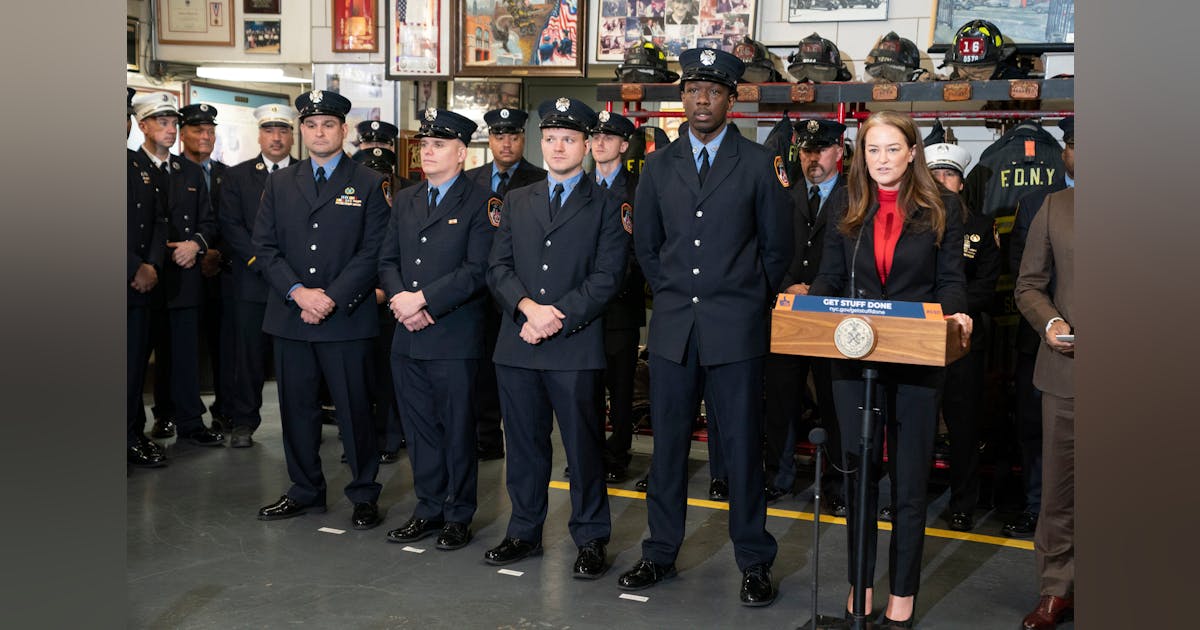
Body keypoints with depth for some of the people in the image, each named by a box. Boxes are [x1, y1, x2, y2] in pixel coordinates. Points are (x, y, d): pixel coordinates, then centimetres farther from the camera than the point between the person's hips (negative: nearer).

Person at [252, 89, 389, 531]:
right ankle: (305, 491, 23)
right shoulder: (279, 184, 12)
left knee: (354, 408, 1)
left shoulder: (368, 184, 2)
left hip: (346, 317, -4)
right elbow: (264, 246, 6)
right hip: (290, 315, 4)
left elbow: (373, 252, -5)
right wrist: (298, 292, -9)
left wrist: (332, 298, -13)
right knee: (296, 406, 10)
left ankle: (364, 495, 13)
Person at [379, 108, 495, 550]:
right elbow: (387, 260, 13)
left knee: (457, 430, 4)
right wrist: (400, 300, -6)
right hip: (408, 337, 6)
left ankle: (458, 515, 16)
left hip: (455, 338, -6)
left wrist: (423, 298, -17)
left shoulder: (480, 203, -5)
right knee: (419, 429, 12)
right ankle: (429, 509, 24)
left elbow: (477, 270, -14)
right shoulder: (405, 201, 15)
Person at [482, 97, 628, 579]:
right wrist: (528, 306, -11)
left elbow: (606, 277, -5)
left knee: (584, 445, 1)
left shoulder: (606, 205, 3)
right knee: (524, 443, 11)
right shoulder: (516, 201, 16)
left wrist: (555, 319, -14)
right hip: (517, 345, 4)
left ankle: (591, 539, 14)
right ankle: (524, 532, 24)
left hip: (576, 346, -4)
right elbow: (498, 267, 8)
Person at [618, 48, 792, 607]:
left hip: (735, 329, -3)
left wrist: (748, 304, 4)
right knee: (668, 443, 9)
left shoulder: (757, 163, 1)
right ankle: (661, 552, 21)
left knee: (742, 445, 2)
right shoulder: (659, 166, 10)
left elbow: (777, 246, 5)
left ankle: (754, 563, 13)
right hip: (672, 327, 3)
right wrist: (671, 294, 9)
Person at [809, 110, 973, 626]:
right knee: (858, 473, 11)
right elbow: (830, 278, 6)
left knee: (910, 480, 7)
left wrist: (956, 316, -22)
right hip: (854, 354, 2)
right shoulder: (847, 209, 7)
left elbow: (951, 279, -1)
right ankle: (859, 584, 24)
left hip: (917, 359, -2)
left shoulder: (941, 207, 1)